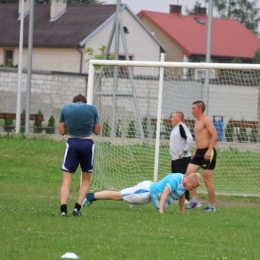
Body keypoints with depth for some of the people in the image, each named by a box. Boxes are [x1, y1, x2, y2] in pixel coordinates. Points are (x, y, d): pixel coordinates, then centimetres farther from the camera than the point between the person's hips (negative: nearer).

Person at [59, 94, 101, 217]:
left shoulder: (65, 108, 4)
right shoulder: (92, 109, 3)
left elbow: (62, 131, 7)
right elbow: (97, 131, 9)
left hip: (72, 143, 0)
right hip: (87, 144, 0)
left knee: (66, 180, 2)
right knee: (86, 179, 16)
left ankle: (63, 208, -15)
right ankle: (77, 207, 2)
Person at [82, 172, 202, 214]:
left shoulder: (183, 183, 1)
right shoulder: (175, 180, -28)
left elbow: (181, 196, 18)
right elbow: (165, 193, -35)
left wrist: (182, 212, 19)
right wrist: (161, 211, -38)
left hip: (150, 193, 8)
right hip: (146, 191, -8)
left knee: (119, 196, 15)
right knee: (117, 196, -2)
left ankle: (92, 197, 22)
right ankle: (91, 197, 3)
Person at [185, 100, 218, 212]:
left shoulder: (206, 120, -11)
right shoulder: (197, 121, 16)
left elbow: (215, 135, -19)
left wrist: (209, 150, -25)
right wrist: (195, 151, 21)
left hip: (207, 152, -9)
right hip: (199, 152, 9)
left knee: (207, 179, -4)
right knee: (188, 173, -1)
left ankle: (212, 205, 5)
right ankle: (195, 200, 4)